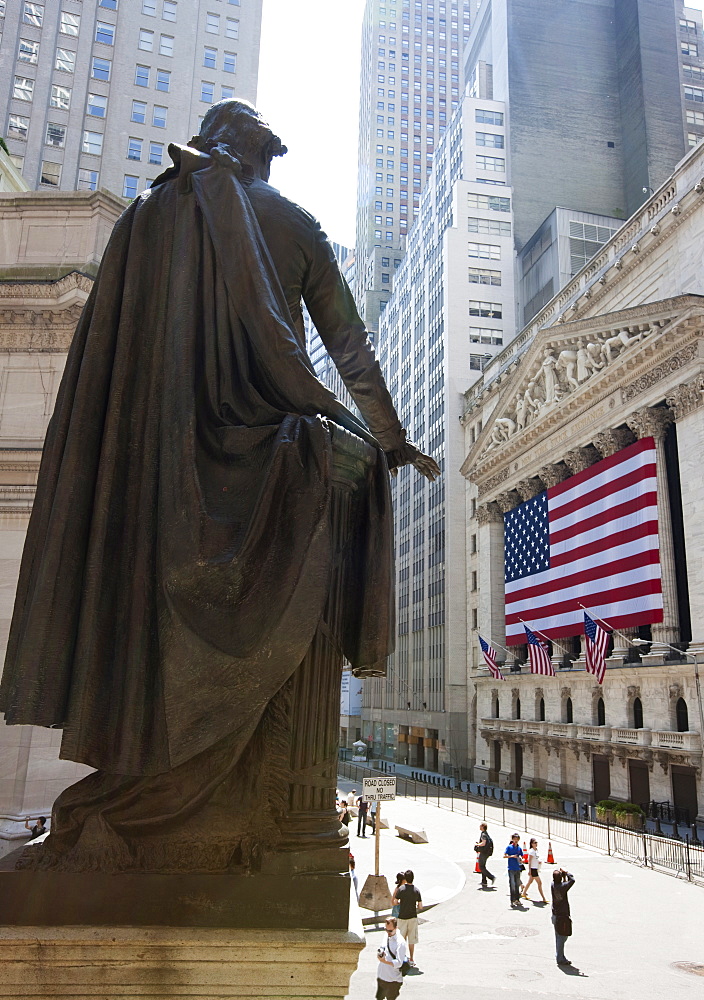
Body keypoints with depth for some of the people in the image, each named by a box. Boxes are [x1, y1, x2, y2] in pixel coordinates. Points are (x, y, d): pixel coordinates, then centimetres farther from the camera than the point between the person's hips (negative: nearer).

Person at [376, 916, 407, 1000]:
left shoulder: (400, 942, -20)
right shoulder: (387, 936, 3)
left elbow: (399, 963, -23)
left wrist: (385, 961, -37)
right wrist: (380, 952, -5)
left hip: (393, 980, -7)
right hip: (381, 976, 7)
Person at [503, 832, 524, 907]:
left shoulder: (519, 848, 9)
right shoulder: (509, 847, -3)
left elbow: (521, 856, 17)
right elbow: (504, 855, -8)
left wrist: (521, 860, -4)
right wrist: (512, 856, -19)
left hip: (518, 868, 5)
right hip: (511, 868, -5)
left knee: (518, 884, 10)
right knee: (512, 884, -7)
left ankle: (517, 899, 19)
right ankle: (512, 900, -3)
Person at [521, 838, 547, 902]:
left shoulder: (536, 850, 11)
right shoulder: (531, 851, -15)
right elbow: (529, 861, -17)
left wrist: (539, 861, 4)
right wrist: (529, 870, -19)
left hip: (536, 869, 9)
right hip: (533, 869, -9)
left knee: (530, 882, 18)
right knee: (539, 883, -7)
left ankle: (524, 894, 30)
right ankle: (543, 898, -4)